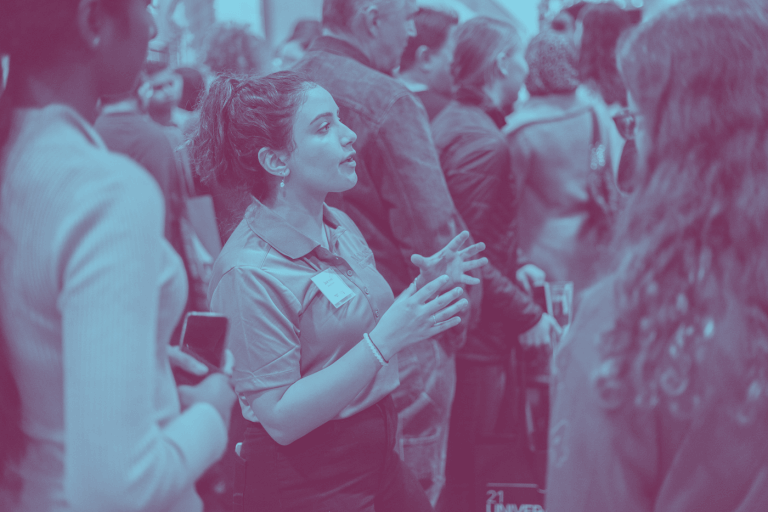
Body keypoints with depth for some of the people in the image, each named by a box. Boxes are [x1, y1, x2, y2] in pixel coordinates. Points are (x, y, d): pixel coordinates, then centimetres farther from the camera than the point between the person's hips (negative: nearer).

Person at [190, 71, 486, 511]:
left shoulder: (341, 226, 3)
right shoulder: (249, 269, -21)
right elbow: (281, 419, -23)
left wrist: (422, 291, -3)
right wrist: (385, 340, -28)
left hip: (378, 458, 7)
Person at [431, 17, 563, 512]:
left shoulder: (450, 121, 12)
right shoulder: (482, 140, -20)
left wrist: (514, 267, 15)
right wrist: (527, 315, -16)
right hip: (478, 337, -10)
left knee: (451, 465, 20)